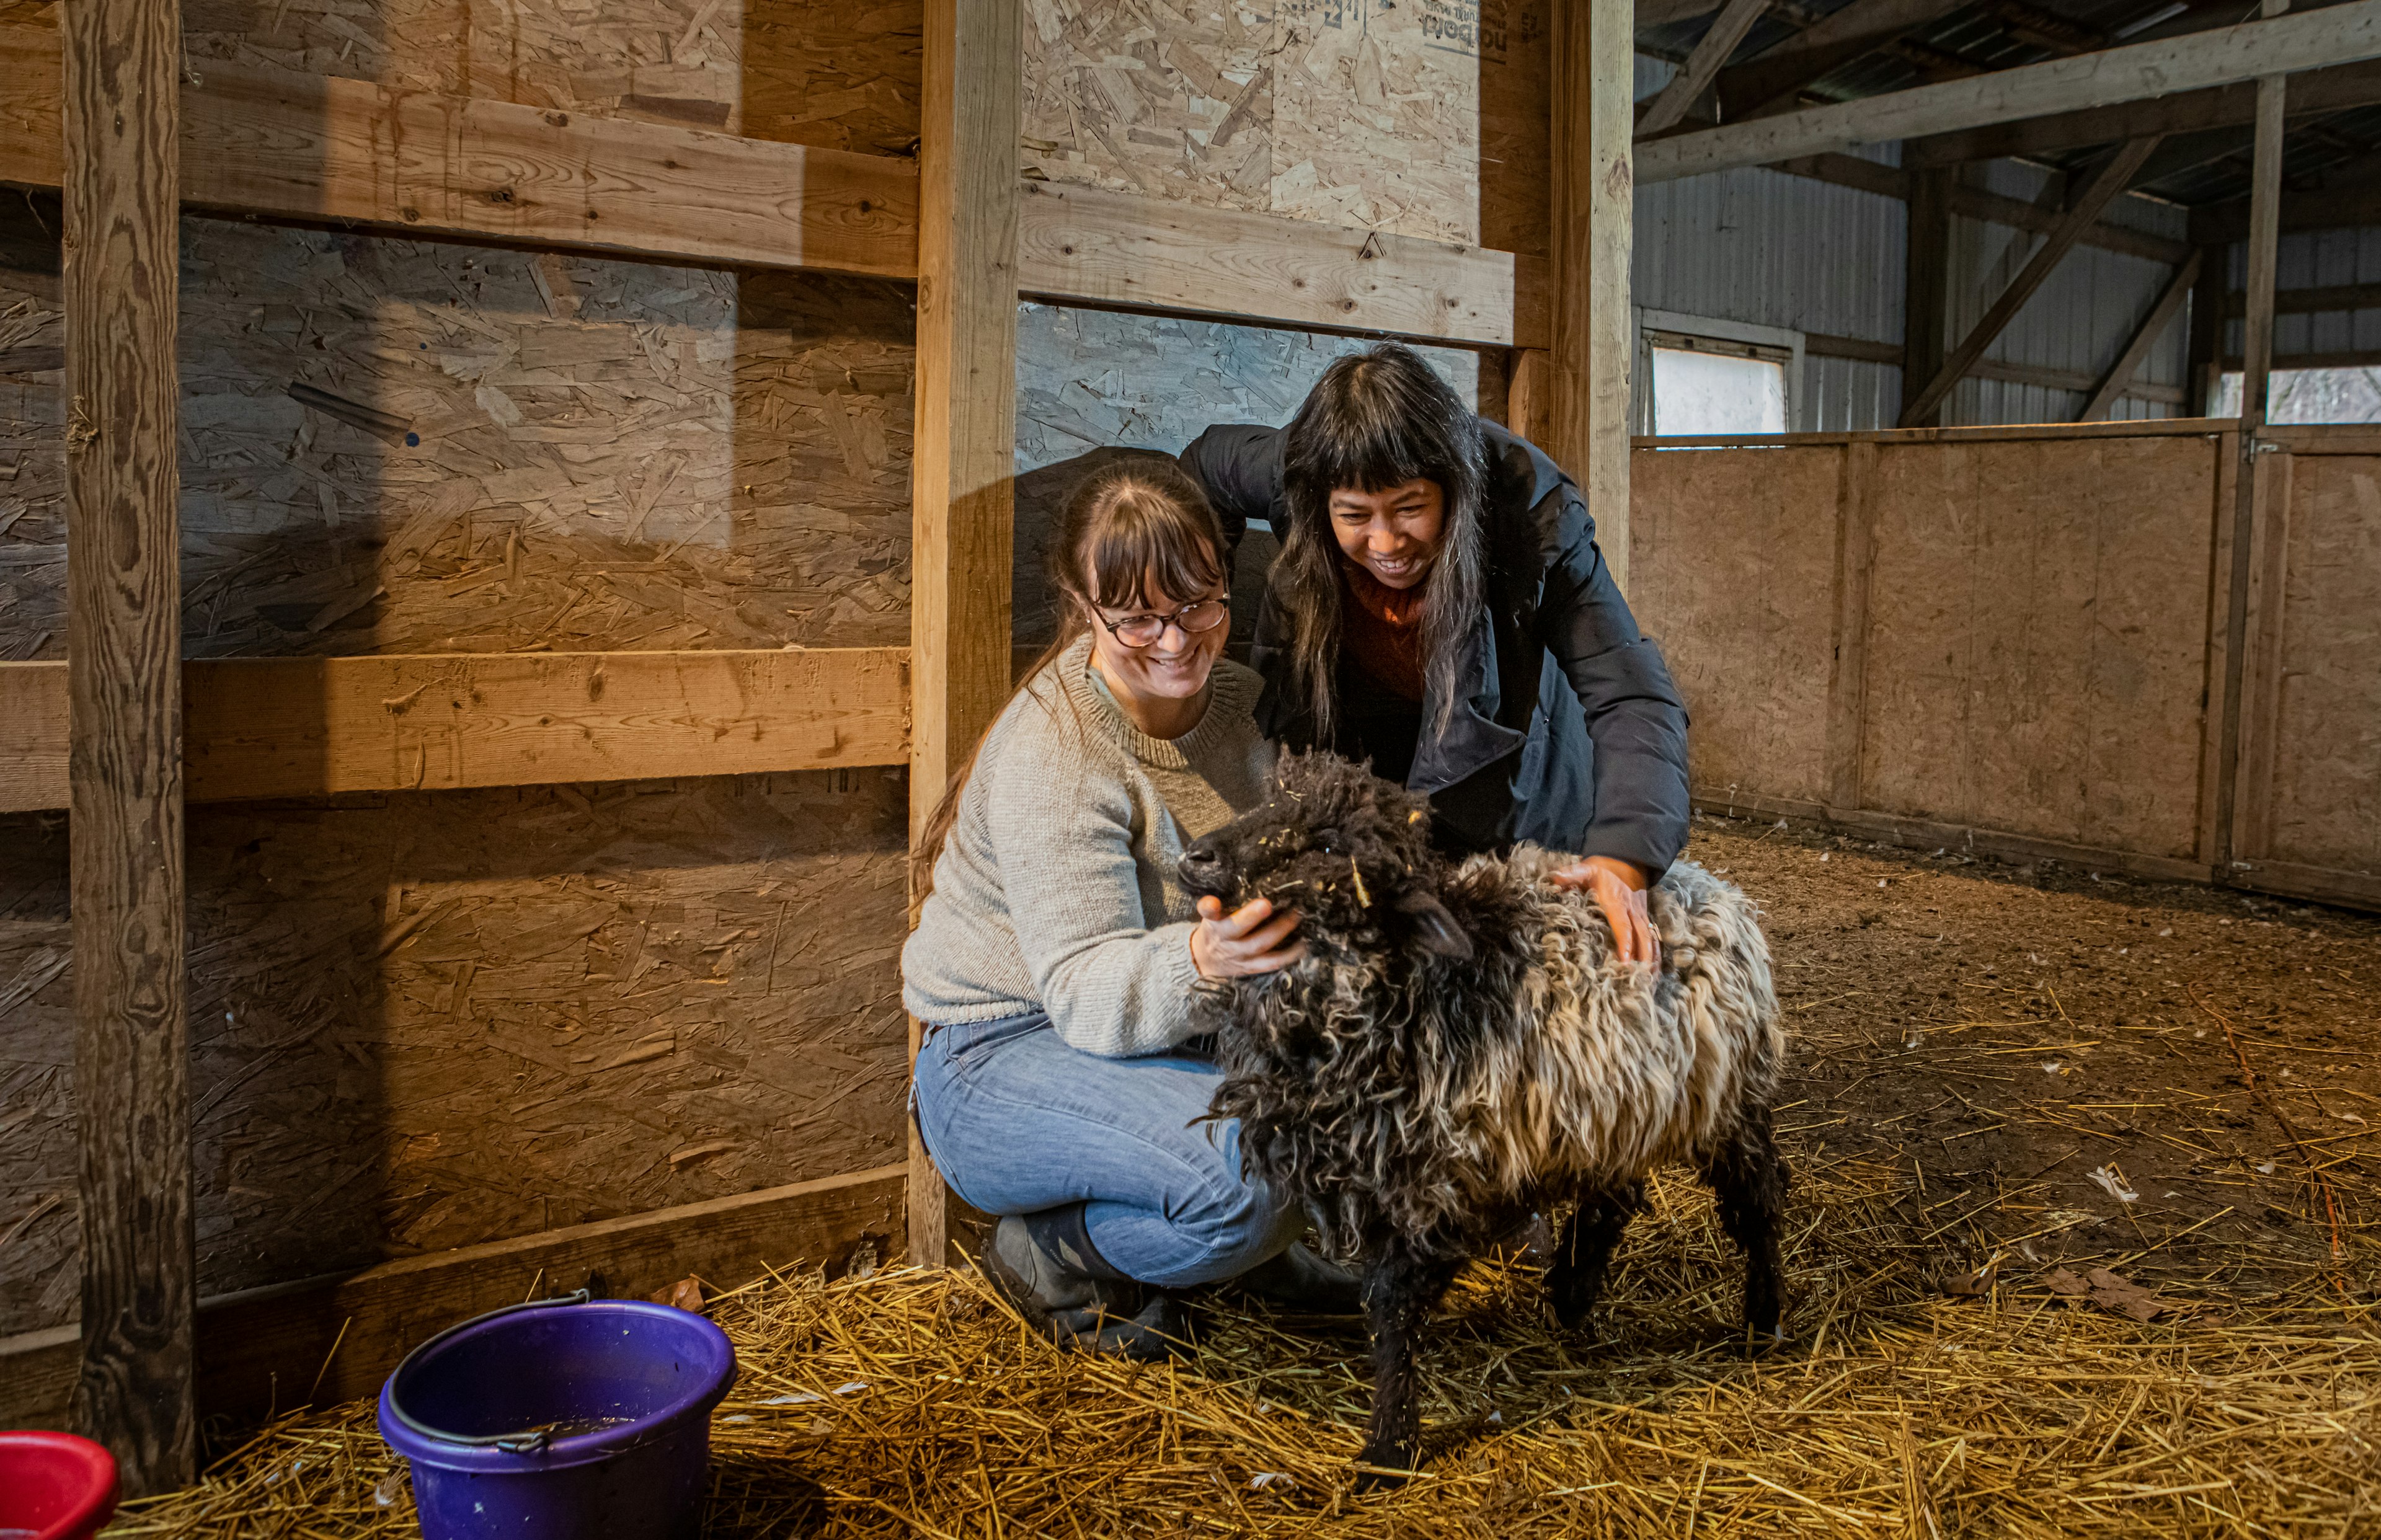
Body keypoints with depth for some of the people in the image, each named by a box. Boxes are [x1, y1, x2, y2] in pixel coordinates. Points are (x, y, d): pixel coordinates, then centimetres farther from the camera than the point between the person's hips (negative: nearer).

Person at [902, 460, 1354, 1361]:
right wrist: (1198, 960, -51)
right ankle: (1053, 1254, -3)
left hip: (1175, 1027, 7)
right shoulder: (1051, 757, -24)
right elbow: (1086, 989, -30)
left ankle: (1264, 1242, 10)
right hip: (1005, 1054, -7)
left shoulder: (1236, 699, 1)